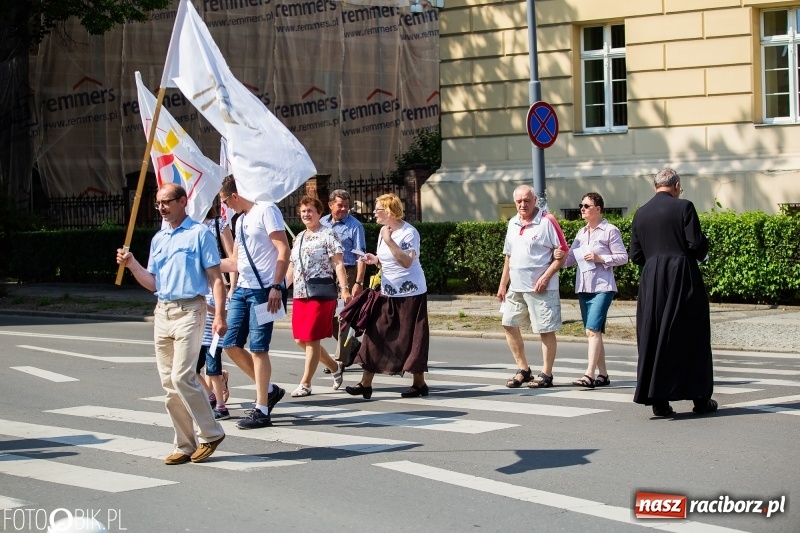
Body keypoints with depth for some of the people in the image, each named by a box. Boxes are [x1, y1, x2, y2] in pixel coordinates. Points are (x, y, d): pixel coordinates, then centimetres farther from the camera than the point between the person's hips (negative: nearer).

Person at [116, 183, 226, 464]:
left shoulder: (199, 234, -3)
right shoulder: (158, 239, 16)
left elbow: (216, 278, -6)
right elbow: (153, 283, 18)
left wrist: (219, 315, -15)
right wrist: (131, 264, 2)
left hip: (188, 310, -7)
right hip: (162, 312, 7)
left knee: (182, 377, -15)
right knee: (169, 383, 5)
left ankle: (211, 433, -1)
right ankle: (185, 446, 10)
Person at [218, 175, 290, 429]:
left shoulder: (266, 211, -7)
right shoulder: (240, 220, 19)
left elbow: (283, 250, -15)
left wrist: (276, 287, -21)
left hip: (263, 291, -9)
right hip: (242, 289, 9)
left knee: (258, 349, -6)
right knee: (230, 344, 7)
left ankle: (261, 411, 2)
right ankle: (269, 389, 21)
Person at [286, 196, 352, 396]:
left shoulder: (328, 235, -4)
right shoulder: (299, 237, 17)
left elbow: (338, 264, -11)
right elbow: (292, 267, 21)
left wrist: (344, 288, -20)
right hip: (300, 295, 8)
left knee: (311, 339, -5)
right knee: (300, 339, 8)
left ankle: (305, 384, 3)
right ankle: (335, 367, 26)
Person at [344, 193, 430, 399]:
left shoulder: (409, 232, -14)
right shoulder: (383, 232, 10)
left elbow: (407, 261, -25)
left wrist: (390, 241, -28)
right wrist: (374, 260, 1)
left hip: (411, 293, -7)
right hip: (387, 293, 8)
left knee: (411, 338, 0)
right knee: (374, 335, 1)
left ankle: (419, 383, 14)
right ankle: (366, 384, 3)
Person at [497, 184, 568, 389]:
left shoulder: (547, 222, -9)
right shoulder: (513, 224, 11)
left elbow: (562, 253, -9)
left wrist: (546, 276, -17)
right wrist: (503, 285, 15)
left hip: (540, 287, -7)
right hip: (516, 286, 7)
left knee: (546, 330, 0)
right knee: (509, 324, 9)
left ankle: (546, 374, 8)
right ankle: (523, 370, 20)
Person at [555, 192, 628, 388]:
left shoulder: (610, 231, -3)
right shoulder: (581, 233, 17)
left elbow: (623, 257, -6)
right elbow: (571, 258, 12)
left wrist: (600, 258, -15)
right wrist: (561, 256, -9)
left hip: (602, 286, -7)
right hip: (583, 286, 8)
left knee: (593, 330, -16)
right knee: (593, 332, 9)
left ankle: (589, 374, -21)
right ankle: (603, 374, 15)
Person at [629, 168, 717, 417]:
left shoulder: (641, 213, 7)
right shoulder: (683, 207, -6)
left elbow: (635, 255, 7)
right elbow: (697, 244, -11)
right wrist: (701, 254, 11)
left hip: (651, 283, 3)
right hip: (683, 280, -3)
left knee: (653, 338, 5)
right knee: (691, 337, 6)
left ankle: (659, 401, 2)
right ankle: (700, 398, 10)